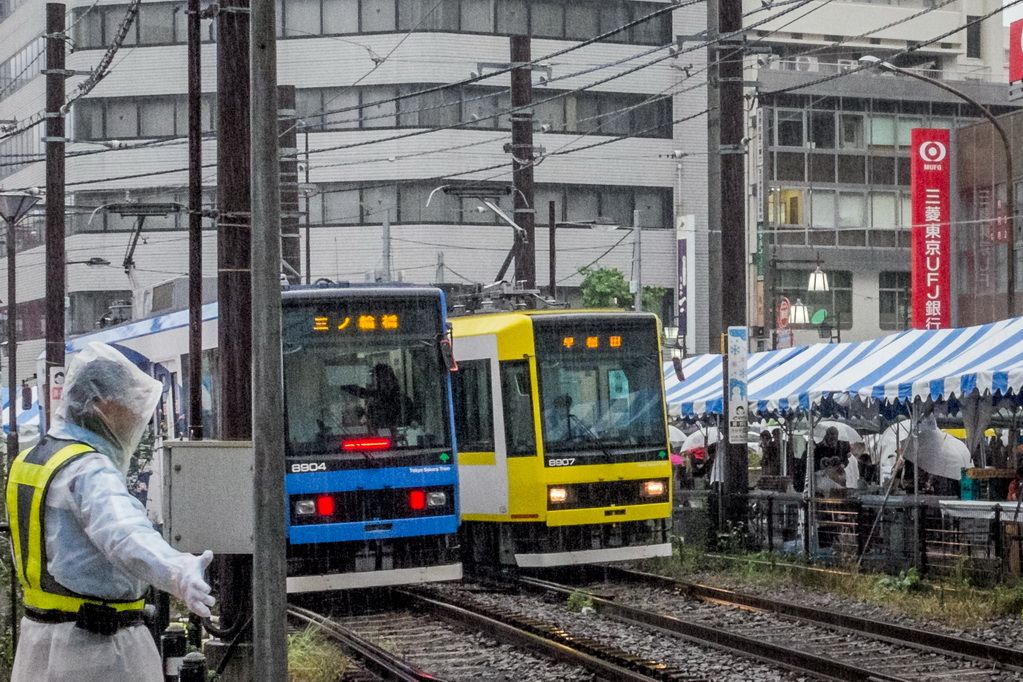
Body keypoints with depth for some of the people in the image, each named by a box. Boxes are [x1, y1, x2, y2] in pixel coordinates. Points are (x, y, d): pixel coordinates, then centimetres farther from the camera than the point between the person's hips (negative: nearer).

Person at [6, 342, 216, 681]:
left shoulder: (29, 461, 11)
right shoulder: (89, 472, -20)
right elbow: (125, 534, -41)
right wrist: (179, 572, -58)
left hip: (40, 637, 10)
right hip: (96, 646, -9)